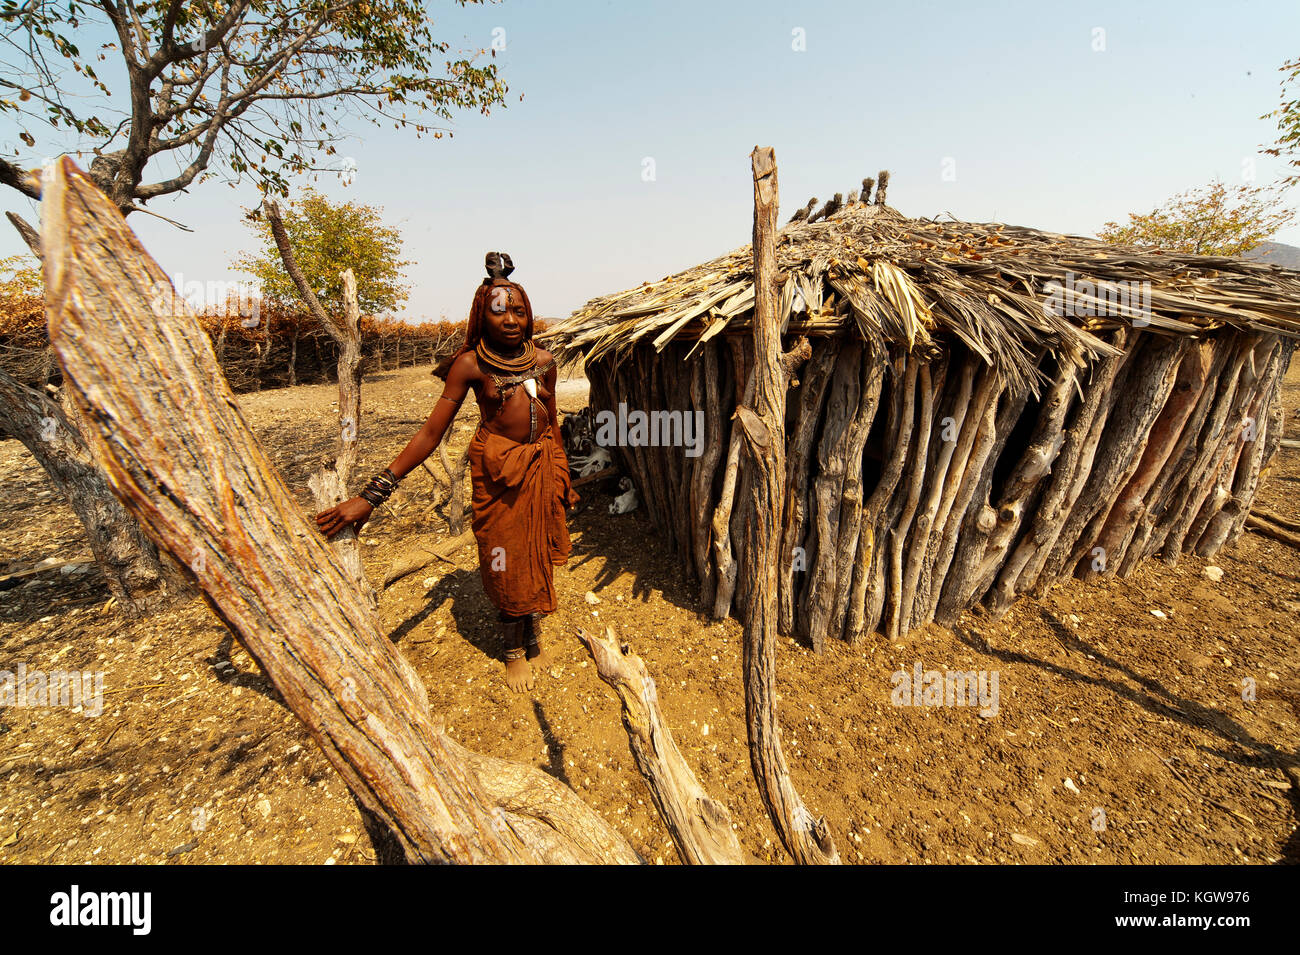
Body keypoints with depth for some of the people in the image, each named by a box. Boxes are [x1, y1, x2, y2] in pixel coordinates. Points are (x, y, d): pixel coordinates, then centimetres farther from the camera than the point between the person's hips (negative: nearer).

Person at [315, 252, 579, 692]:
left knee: (539, 554, 11)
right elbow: (431, 433, -12)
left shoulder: (543, 361, 0)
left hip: (542, 465, 3)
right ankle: (513, 649, 29)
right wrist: (372, 495, -16)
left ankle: (533, 632, 36)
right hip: (498, 470, -3)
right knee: (505, 563, 6)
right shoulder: (470, 365, -10)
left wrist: (562, 477, 18)